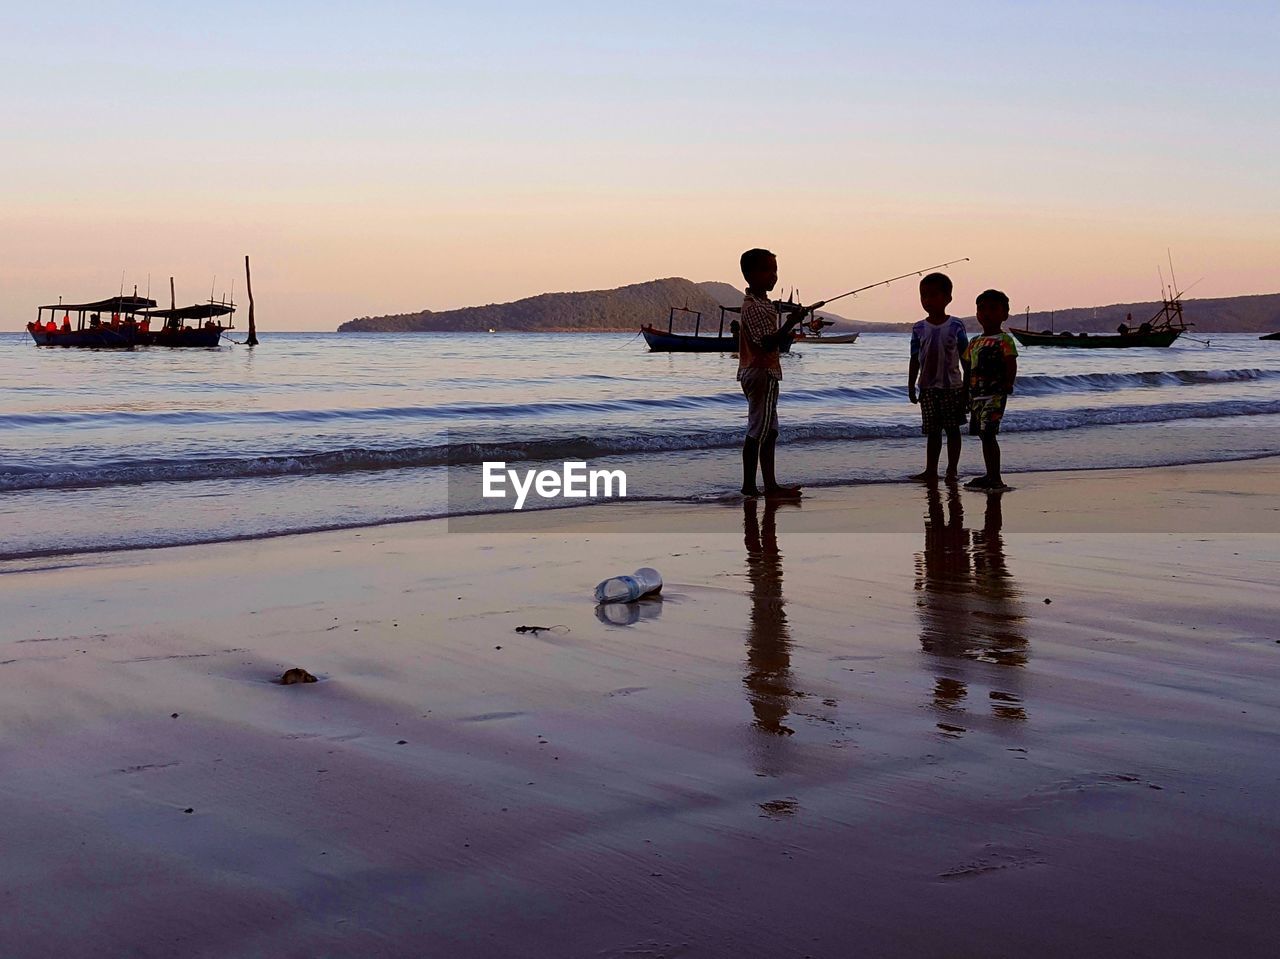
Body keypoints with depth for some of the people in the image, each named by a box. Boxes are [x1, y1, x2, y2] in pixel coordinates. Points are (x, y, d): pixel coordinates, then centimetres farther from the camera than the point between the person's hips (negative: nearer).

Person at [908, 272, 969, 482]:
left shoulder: (955, 327, -5)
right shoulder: (919, 329, 3)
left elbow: (965, 358, -1)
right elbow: (915, 360, 7)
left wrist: (968, 385, -3)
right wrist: (911, 387, 5)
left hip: (952, 386, -2)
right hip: (928, 387, 2)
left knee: (952, 429, 3)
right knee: (932, 431, 6)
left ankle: (952, 470, 10)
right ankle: (931, 471, 10)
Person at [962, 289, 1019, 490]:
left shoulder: (1004, 340, -6)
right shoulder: (974, 342, 16)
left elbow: (1011, 366, -11)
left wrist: (1006, 387, -17)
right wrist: (967, 394, 18)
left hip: (994, 395, -8)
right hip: (977, 395, 8)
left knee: (988, 434, -14)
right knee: (984, 435, 12)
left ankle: (995, 479, -14)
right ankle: (990, 476, 20)